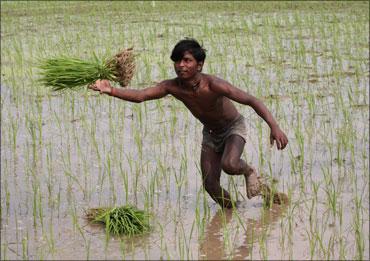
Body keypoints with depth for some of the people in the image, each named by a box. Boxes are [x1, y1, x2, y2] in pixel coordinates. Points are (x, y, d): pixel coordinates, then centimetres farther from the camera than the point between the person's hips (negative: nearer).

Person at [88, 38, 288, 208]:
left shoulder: (212, 85, -36)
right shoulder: (172, 87, -22)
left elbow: (252, 101, -38)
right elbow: (140, 95, -34)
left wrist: (274, 127, -50)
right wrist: (112, 91, -52)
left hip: (234, 128, -5)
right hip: (211, 133, 5)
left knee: (229, 165, -32)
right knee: (210, 185, -3)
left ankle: (249, 171, 4)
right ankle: (231, 209, 27)